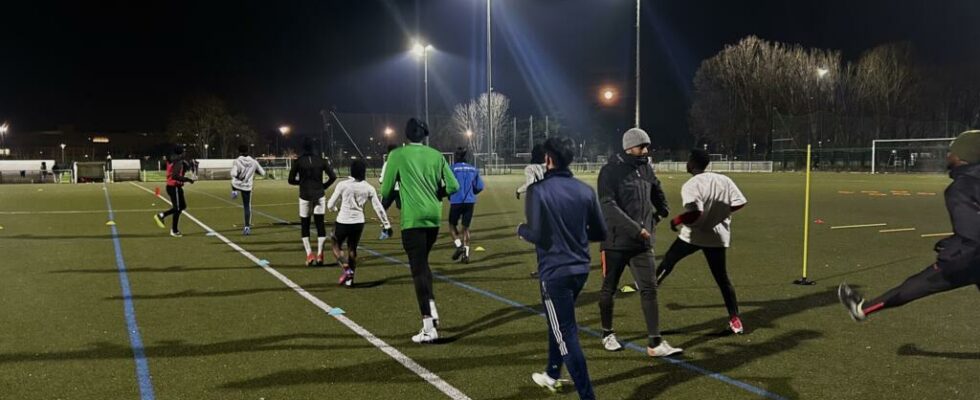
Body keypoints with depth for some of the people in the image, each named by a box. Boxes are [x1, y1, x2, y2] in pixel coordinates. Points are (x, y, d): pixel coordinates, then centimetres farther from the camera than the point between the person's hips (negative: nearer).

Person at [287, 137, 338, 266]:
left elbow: (291, 180, -1)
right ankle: (319, 254, 0)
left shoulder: (298, 161, -4)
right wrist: (324, 186, 9)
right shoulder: (321, 160, -1)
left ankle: (309, 254, -2)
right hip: (319, 196, 1)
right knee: (320, 224, 5)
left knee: (304, 225, 9)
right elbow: (333, 177, -4)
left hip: (305, 196, -1)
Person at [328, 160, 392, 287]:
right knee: (352, 249, 19)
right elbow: (378, 207, 2)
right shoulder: (369, 188, -2)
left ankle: (346, 269, -2)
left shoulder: (343, 185, -8)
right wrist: (386, 224, 11)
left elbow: (330, 205, -2)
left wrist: (335, 209, 22)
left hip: (343, 222, -3)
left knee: (336, 245, 18)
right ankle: (349, 279, 22)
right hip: (358, 223, 3)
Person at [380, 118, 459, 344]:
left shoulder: (398, 155, -2)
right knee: (422, 263, 23)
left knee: (418, 268, -3)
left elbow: (386, 189, 0)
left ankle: (428, 328, -5)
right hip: (434, 217, 5)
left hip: (413, 219, -4)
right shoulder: (436, 155, 8)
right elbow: (453, 186, 6)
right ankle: (432, 311, 11)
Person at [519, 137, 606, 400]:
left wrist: (521, 229, 4)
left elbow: (535, 234, -17)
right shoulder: (585, 190, 2)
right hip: (580, 269, 7)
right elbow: (600, 233, 6)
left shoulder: (538, 190, -12)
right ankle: (552, 375, 43)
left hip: (554, 272, -6)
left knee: (566, 334, -1)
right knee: (559, 322, 27)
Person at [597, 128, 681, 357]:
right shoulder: (611, 171, -12)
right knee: (609, 289, 10)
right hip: (616, 241, -5)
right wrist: (636, 229, -25)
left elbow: (657, 193, 29)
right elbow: (608, 206, -22)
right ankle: (607, 334, 29)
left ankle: (655, 343, 0)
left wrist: (660, 214, 18)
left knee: (649, 289, -2)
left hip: (642, 243, 5)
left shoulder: (646, 169, 8)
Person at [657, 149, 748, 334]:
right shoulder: (724, 180, 0)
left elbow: (695, 213, -28)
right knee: (722, 278, 9)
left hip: (693, 235, -4)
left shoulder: (690, 185, -17)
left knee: (668, 260, 20)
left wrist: (676, 220, -12)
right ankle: (735, 319, 6)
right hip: (718, 236, 4)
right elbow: (739, 203, 0)